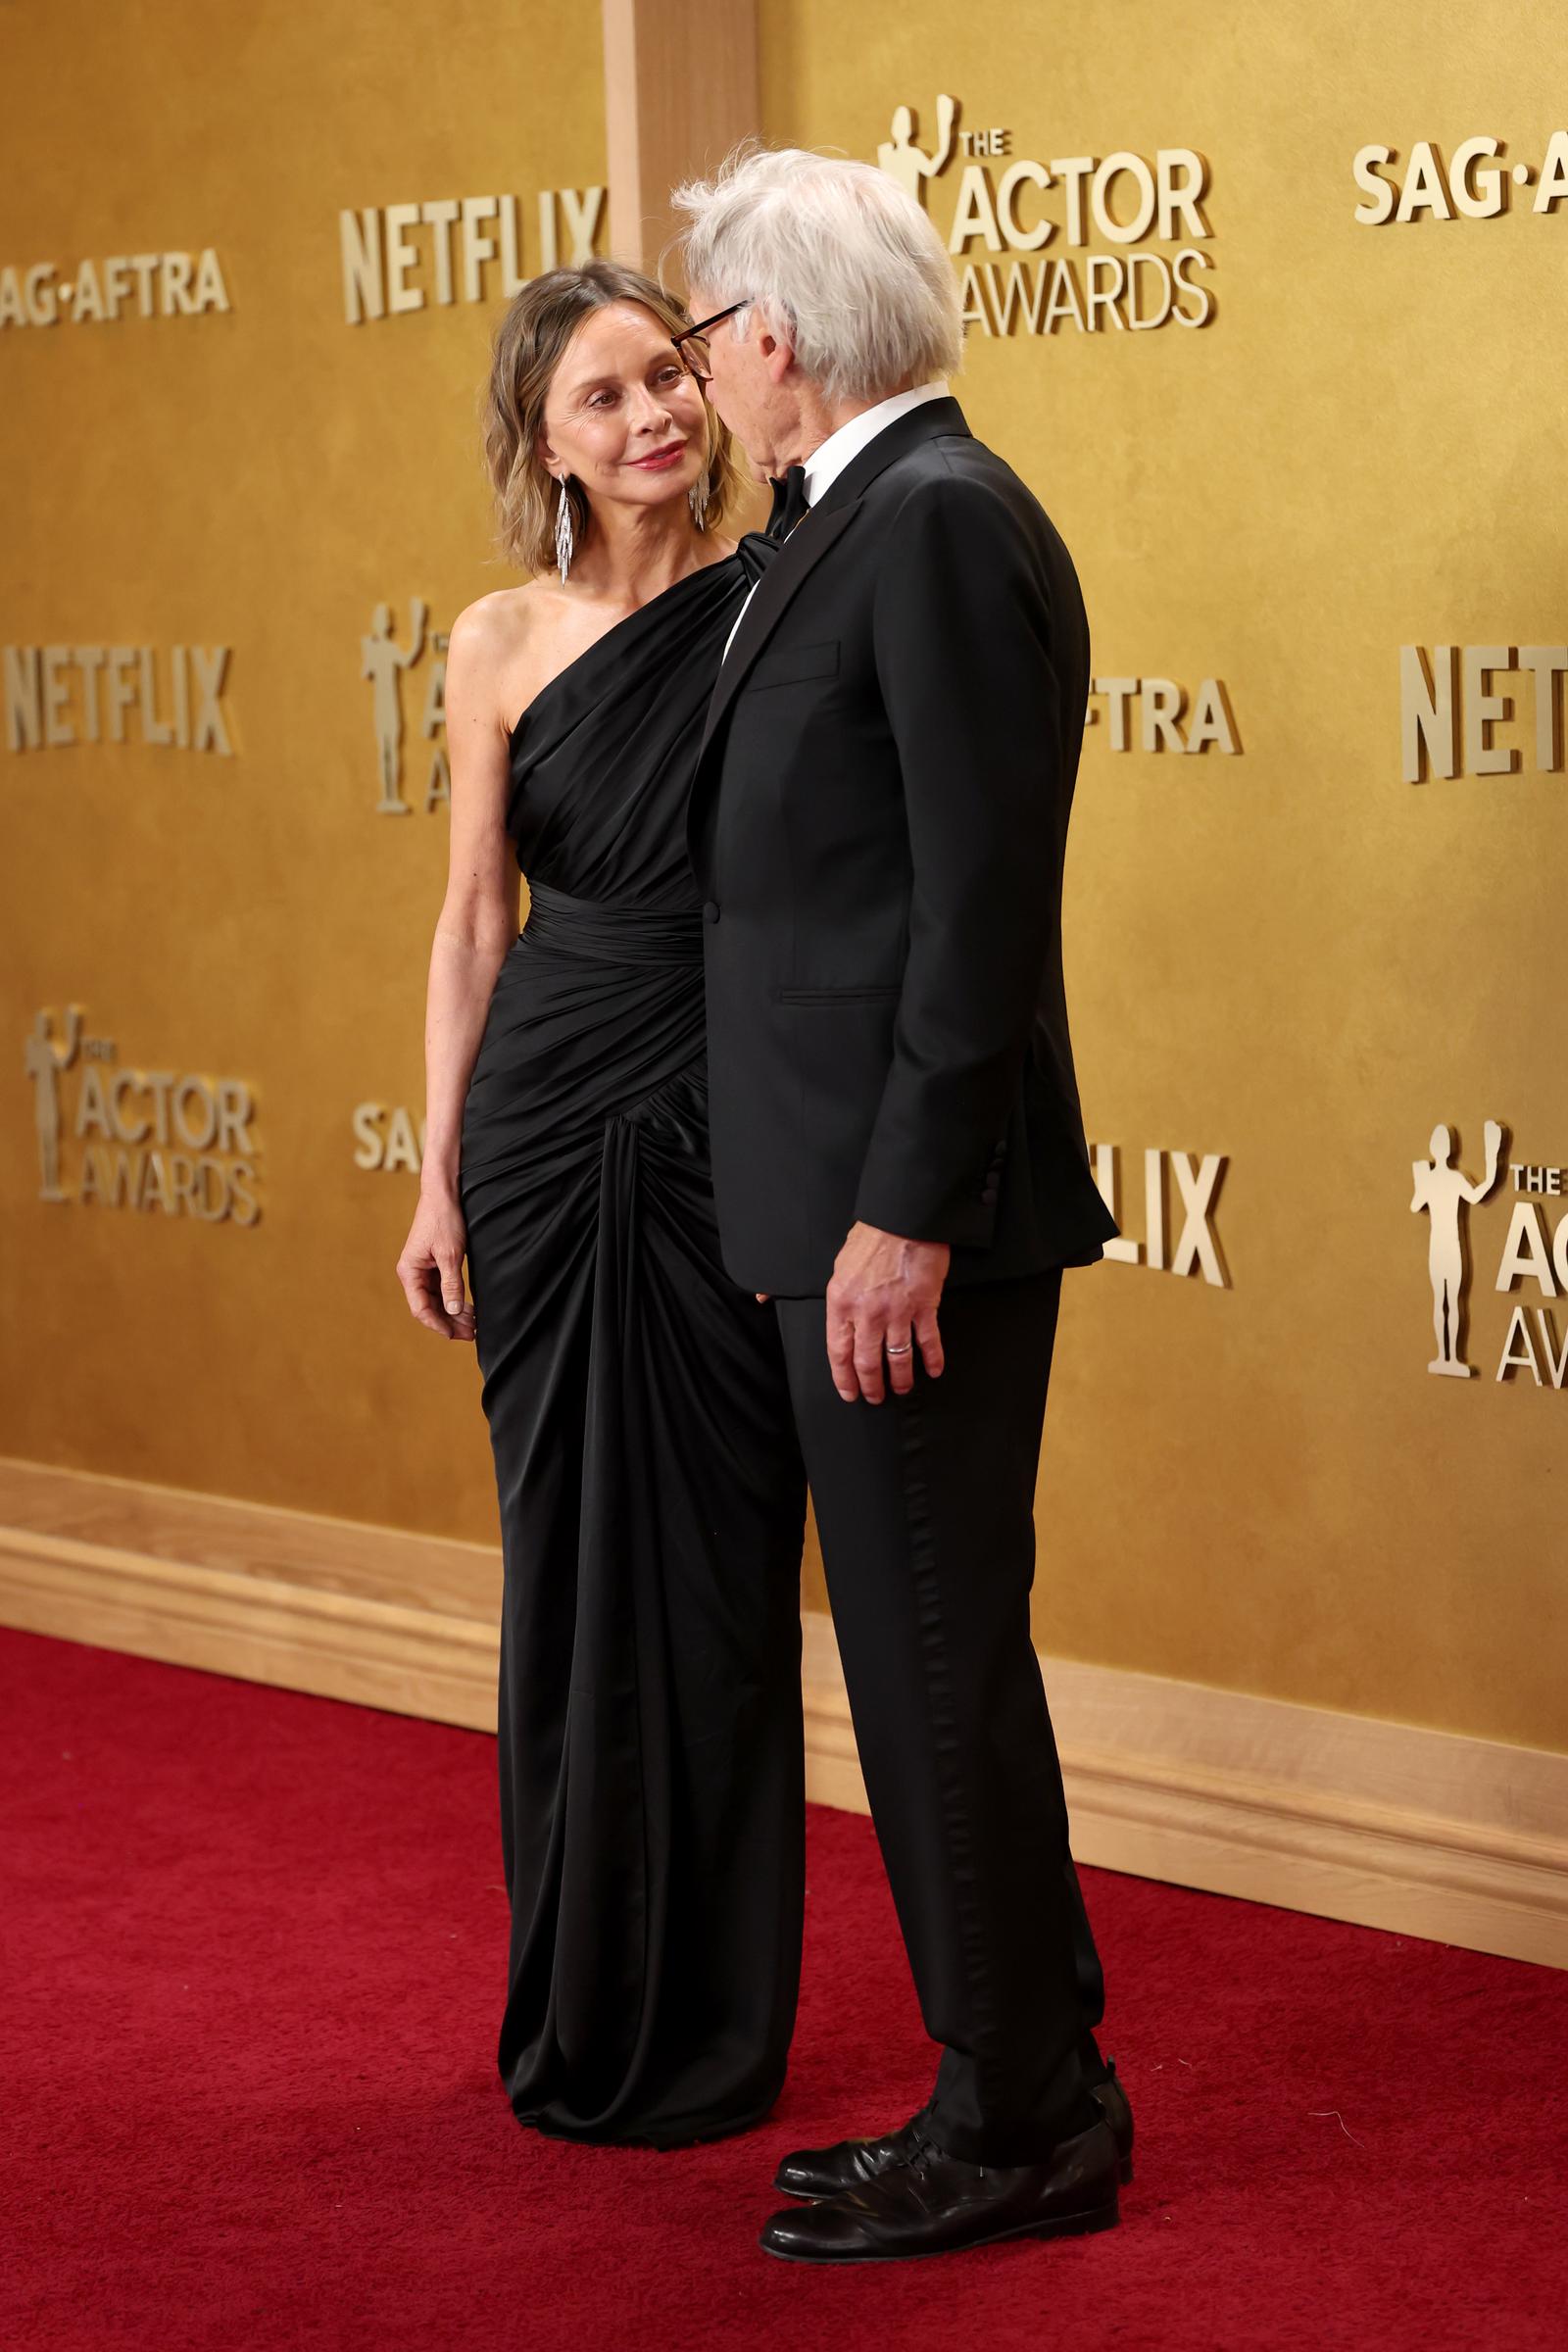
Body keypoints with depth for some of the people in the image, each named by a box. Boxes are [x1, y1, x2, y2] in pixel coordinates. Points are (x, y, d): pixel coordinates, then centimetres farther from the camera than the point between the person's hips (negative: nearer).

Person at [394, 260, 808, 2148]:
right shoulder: (501, 645, 3)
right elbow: (473, 925, 9)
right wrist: (438, 1174, 6)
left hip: (738, 1125, -2)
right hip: (545, 1124, 2)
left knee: (723, 1564, 3)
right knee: (570, 1554, 8)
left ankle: (716, 2026, 17)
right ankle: (581, 2015, 23)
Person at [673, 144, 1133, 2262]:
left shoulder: (939, 519, -15)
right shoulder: (877, 519, 16)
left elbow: (984, 898, -20)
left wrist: (905, 1213, -21)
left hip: (915, 1208, -10)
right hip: (861, 1195, 10)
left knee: (940, 1661, -2)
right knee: (932, 1659, 14)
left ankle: (1023, 2128, 8)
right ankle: (1024, 2088, 24)